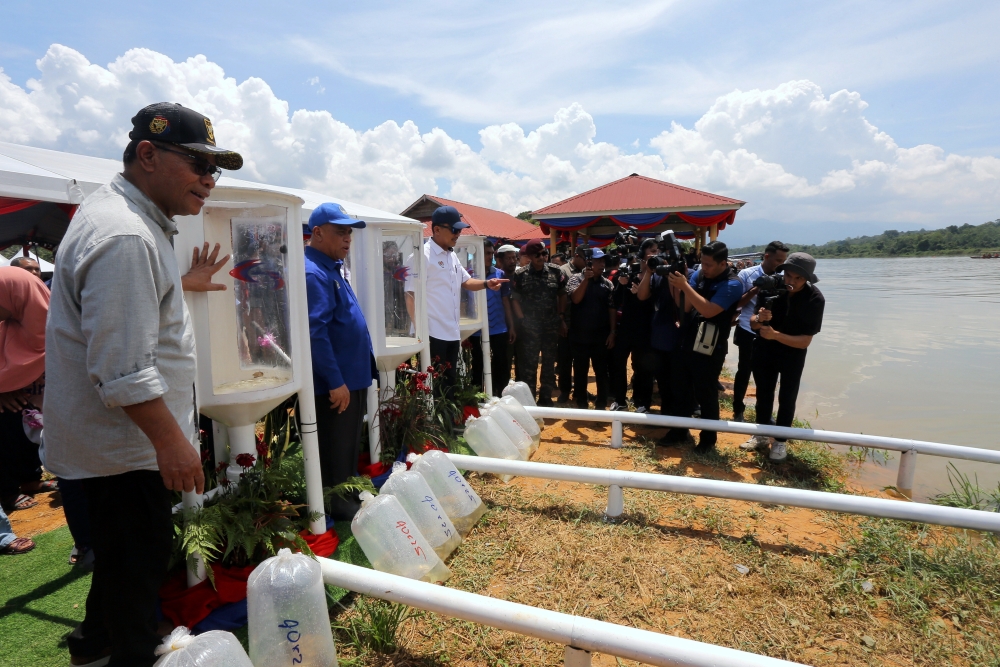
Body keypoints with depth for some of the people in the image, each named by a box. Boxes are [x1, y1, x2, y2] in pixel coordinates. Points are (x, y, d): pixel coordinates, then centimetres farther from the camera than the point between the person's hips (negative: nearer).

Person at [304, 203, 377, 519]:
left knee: (349, 444, 21)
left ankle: (349, 496, 35)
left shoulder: (332, 268, 14)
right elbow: (316, 331, -25)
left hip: (352, 376, 10)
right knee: (336, 448, 4)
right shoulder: (314, 273, -18)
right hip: (336, 382, -10)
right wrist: (336, 381, -24)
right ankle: (337, 505, 18)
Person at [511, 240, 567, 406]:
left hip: (552, 326, 3)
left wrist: (561, 318, 3)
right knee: (529, 364, 2)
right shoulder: (520, 275, -4)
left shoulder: (555, 271, 1)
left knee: (549, 364, 12)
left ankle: (546, 399, 25)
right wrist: (522, 320, -10)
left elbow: (562, 295, 7)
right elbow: (515, 299, -3)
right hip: (530, 327, -2)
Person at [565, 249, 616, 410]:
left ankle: (601, 406, 21)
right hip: (580, 336, -2)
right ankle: (581, 406, 21)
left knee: (602, 372, 8)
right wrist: (587, 278, -23)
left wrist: (612, 332, 0)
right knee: (580, 373, 8)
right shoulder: (576, 279, -3)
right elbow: (576, 299, -18)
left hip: (601, 336, 2)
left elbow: (612, 309, 5)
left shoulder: (607, 283, 4)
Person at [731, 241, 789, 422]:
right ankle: (738, 411, 18)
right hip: (749, 332, -3)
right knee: (744, 372, 5)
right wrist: (755, 290, -19)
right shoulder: (746, 274, -6)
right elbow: (737, 303, -6)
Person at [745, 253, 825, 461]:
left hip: (792, 354, -2)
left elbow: (805, 341, -26)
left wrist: (775, 335, -40)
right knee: (763, 393, 12)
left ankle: (780, 441, 18)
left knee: (786, 398, 3)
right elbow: (752, 324, -14)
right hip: (764, 349, 2)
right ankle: (761, 435, 27)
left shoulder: (815, 299, -24)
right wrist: (759, 319, -37)